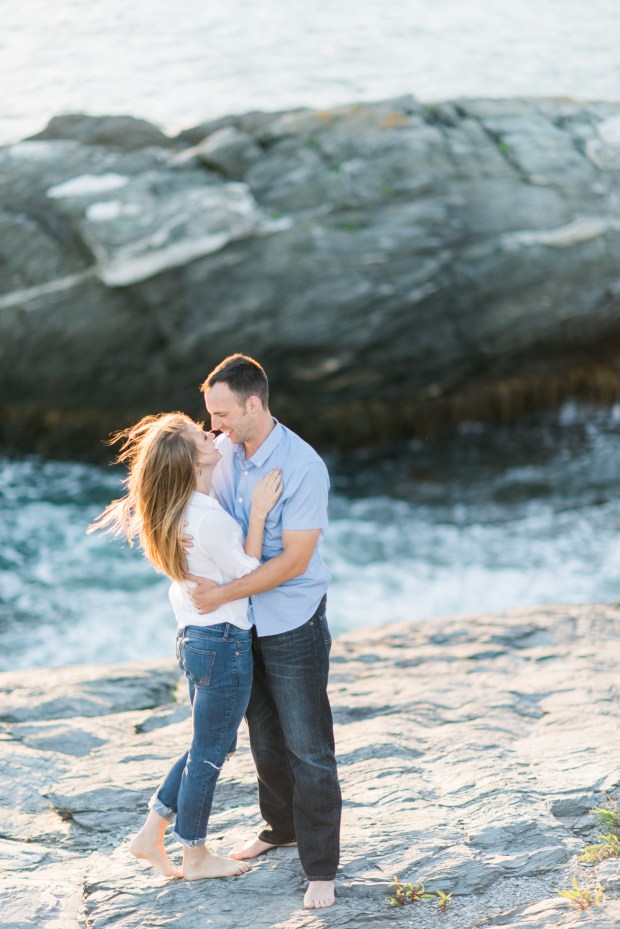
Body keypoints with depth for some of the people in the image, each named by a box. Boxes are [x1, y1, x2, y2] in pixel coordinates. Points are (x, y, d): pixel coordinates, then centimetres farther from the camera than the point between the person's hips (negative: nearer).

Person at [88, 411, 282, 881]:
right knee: (209, 753, 7)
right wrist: (258, 511, -18)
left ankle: (151, 834, 26)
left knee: (209, 748, 21)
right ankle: (196, 856, 22)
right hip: (223, 643, -9)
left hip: (197, 639, 9)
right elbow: (246, 573, -16)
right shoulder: (207, 517, -25)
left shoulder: (184, 509, 4)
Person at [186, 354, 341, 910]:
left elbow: (293, 561, -22)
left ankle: (321, 868, 5)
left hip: (293, 624, -7)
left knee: (308, 748, -2)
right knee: (264, 738, 20)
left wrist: (223, 594, -20)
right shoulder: (222, 452, -1)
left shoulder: (303, 467, -21)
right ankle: (282, 828, 40)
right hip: (243, 624, 7)